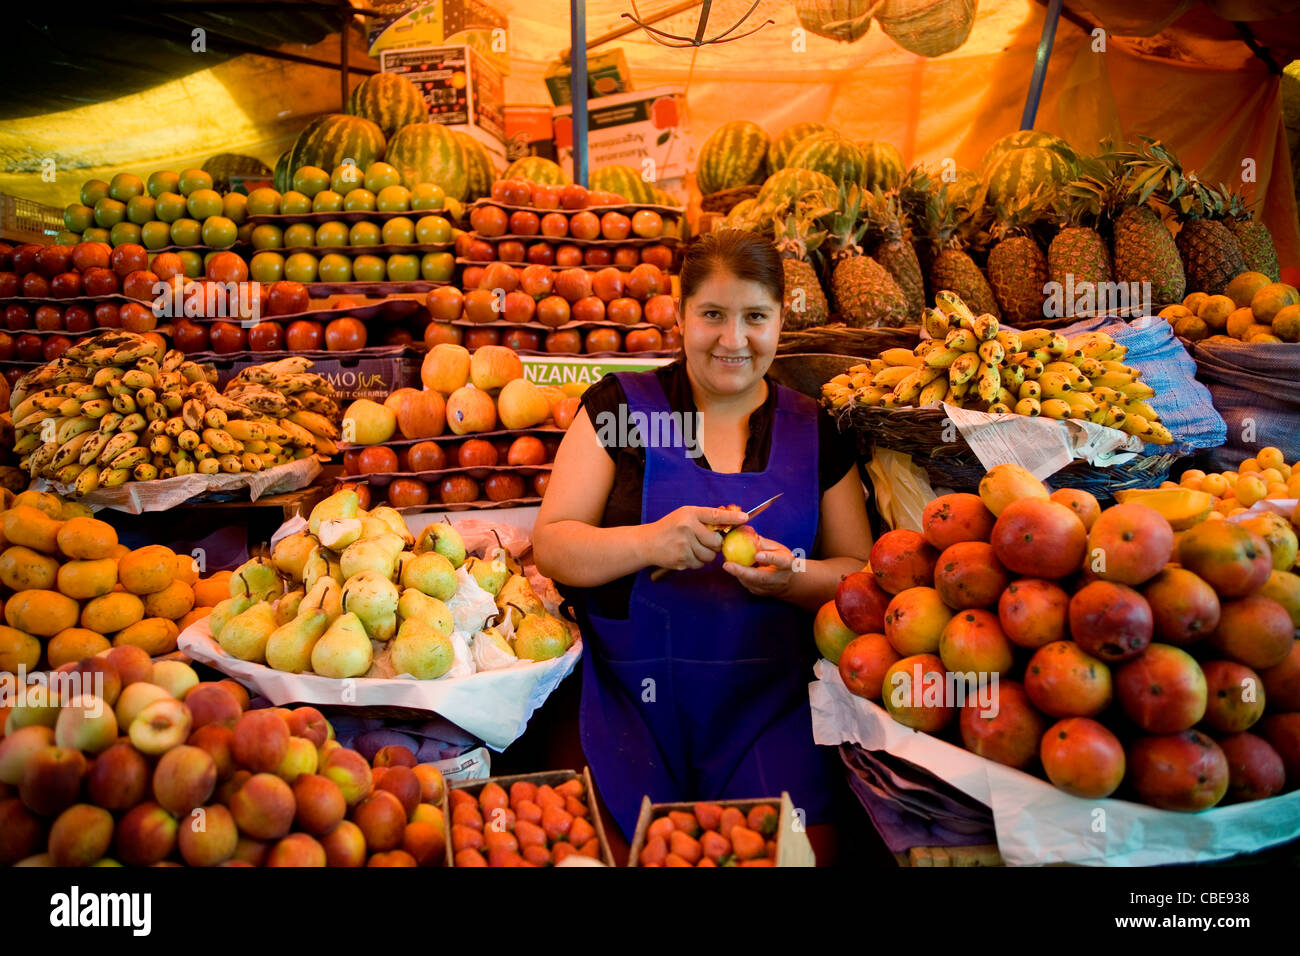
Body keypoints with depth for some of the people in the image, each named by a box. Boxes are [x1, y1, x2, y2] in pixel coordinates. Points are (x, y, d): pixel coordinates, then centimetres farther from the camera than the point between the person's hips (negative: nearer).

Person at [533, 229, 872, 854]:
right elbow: (550, 546, -3)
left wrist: (792, 575, -14)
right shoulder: (619, 407, 2)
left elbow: (860, 572, 8)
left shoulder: (813, 430, 7)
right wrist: (649, 542, -21)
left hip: (771, 716, 2)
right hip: (634, 704, -1)